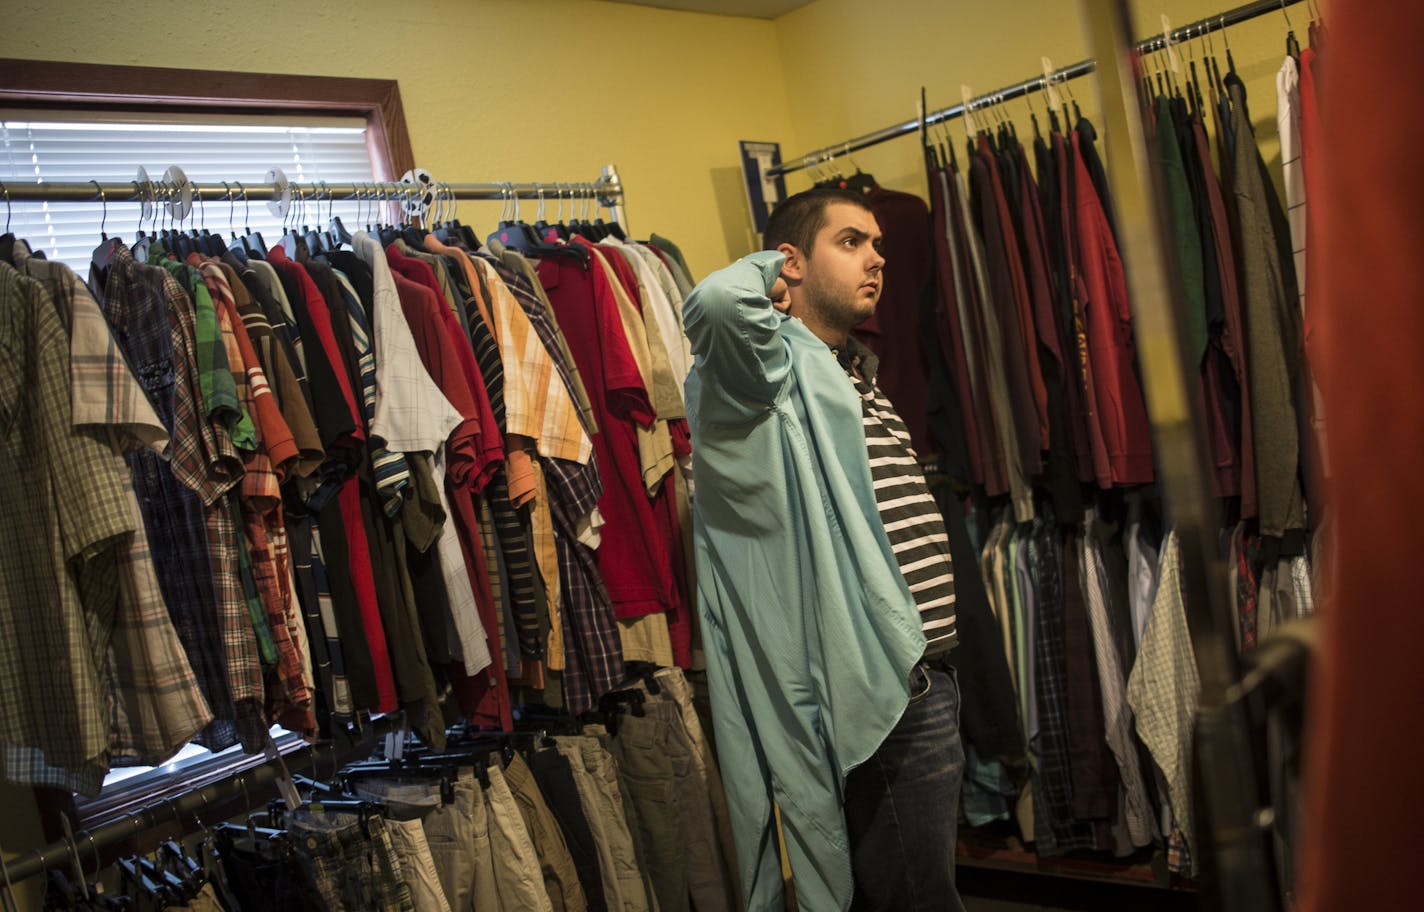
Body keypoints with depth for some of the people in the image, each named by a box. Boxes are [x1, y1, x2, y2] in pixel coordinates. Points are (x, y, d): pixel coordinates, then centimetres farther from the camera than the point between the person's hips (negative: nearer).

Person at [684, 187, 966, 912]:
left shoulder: (857, 380, 20)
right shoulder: (778, 366, -9)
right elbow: (717, 302, -34)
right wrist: (767, 274, -11)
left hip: (923, 677, 10)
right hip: (884, 691, -10)